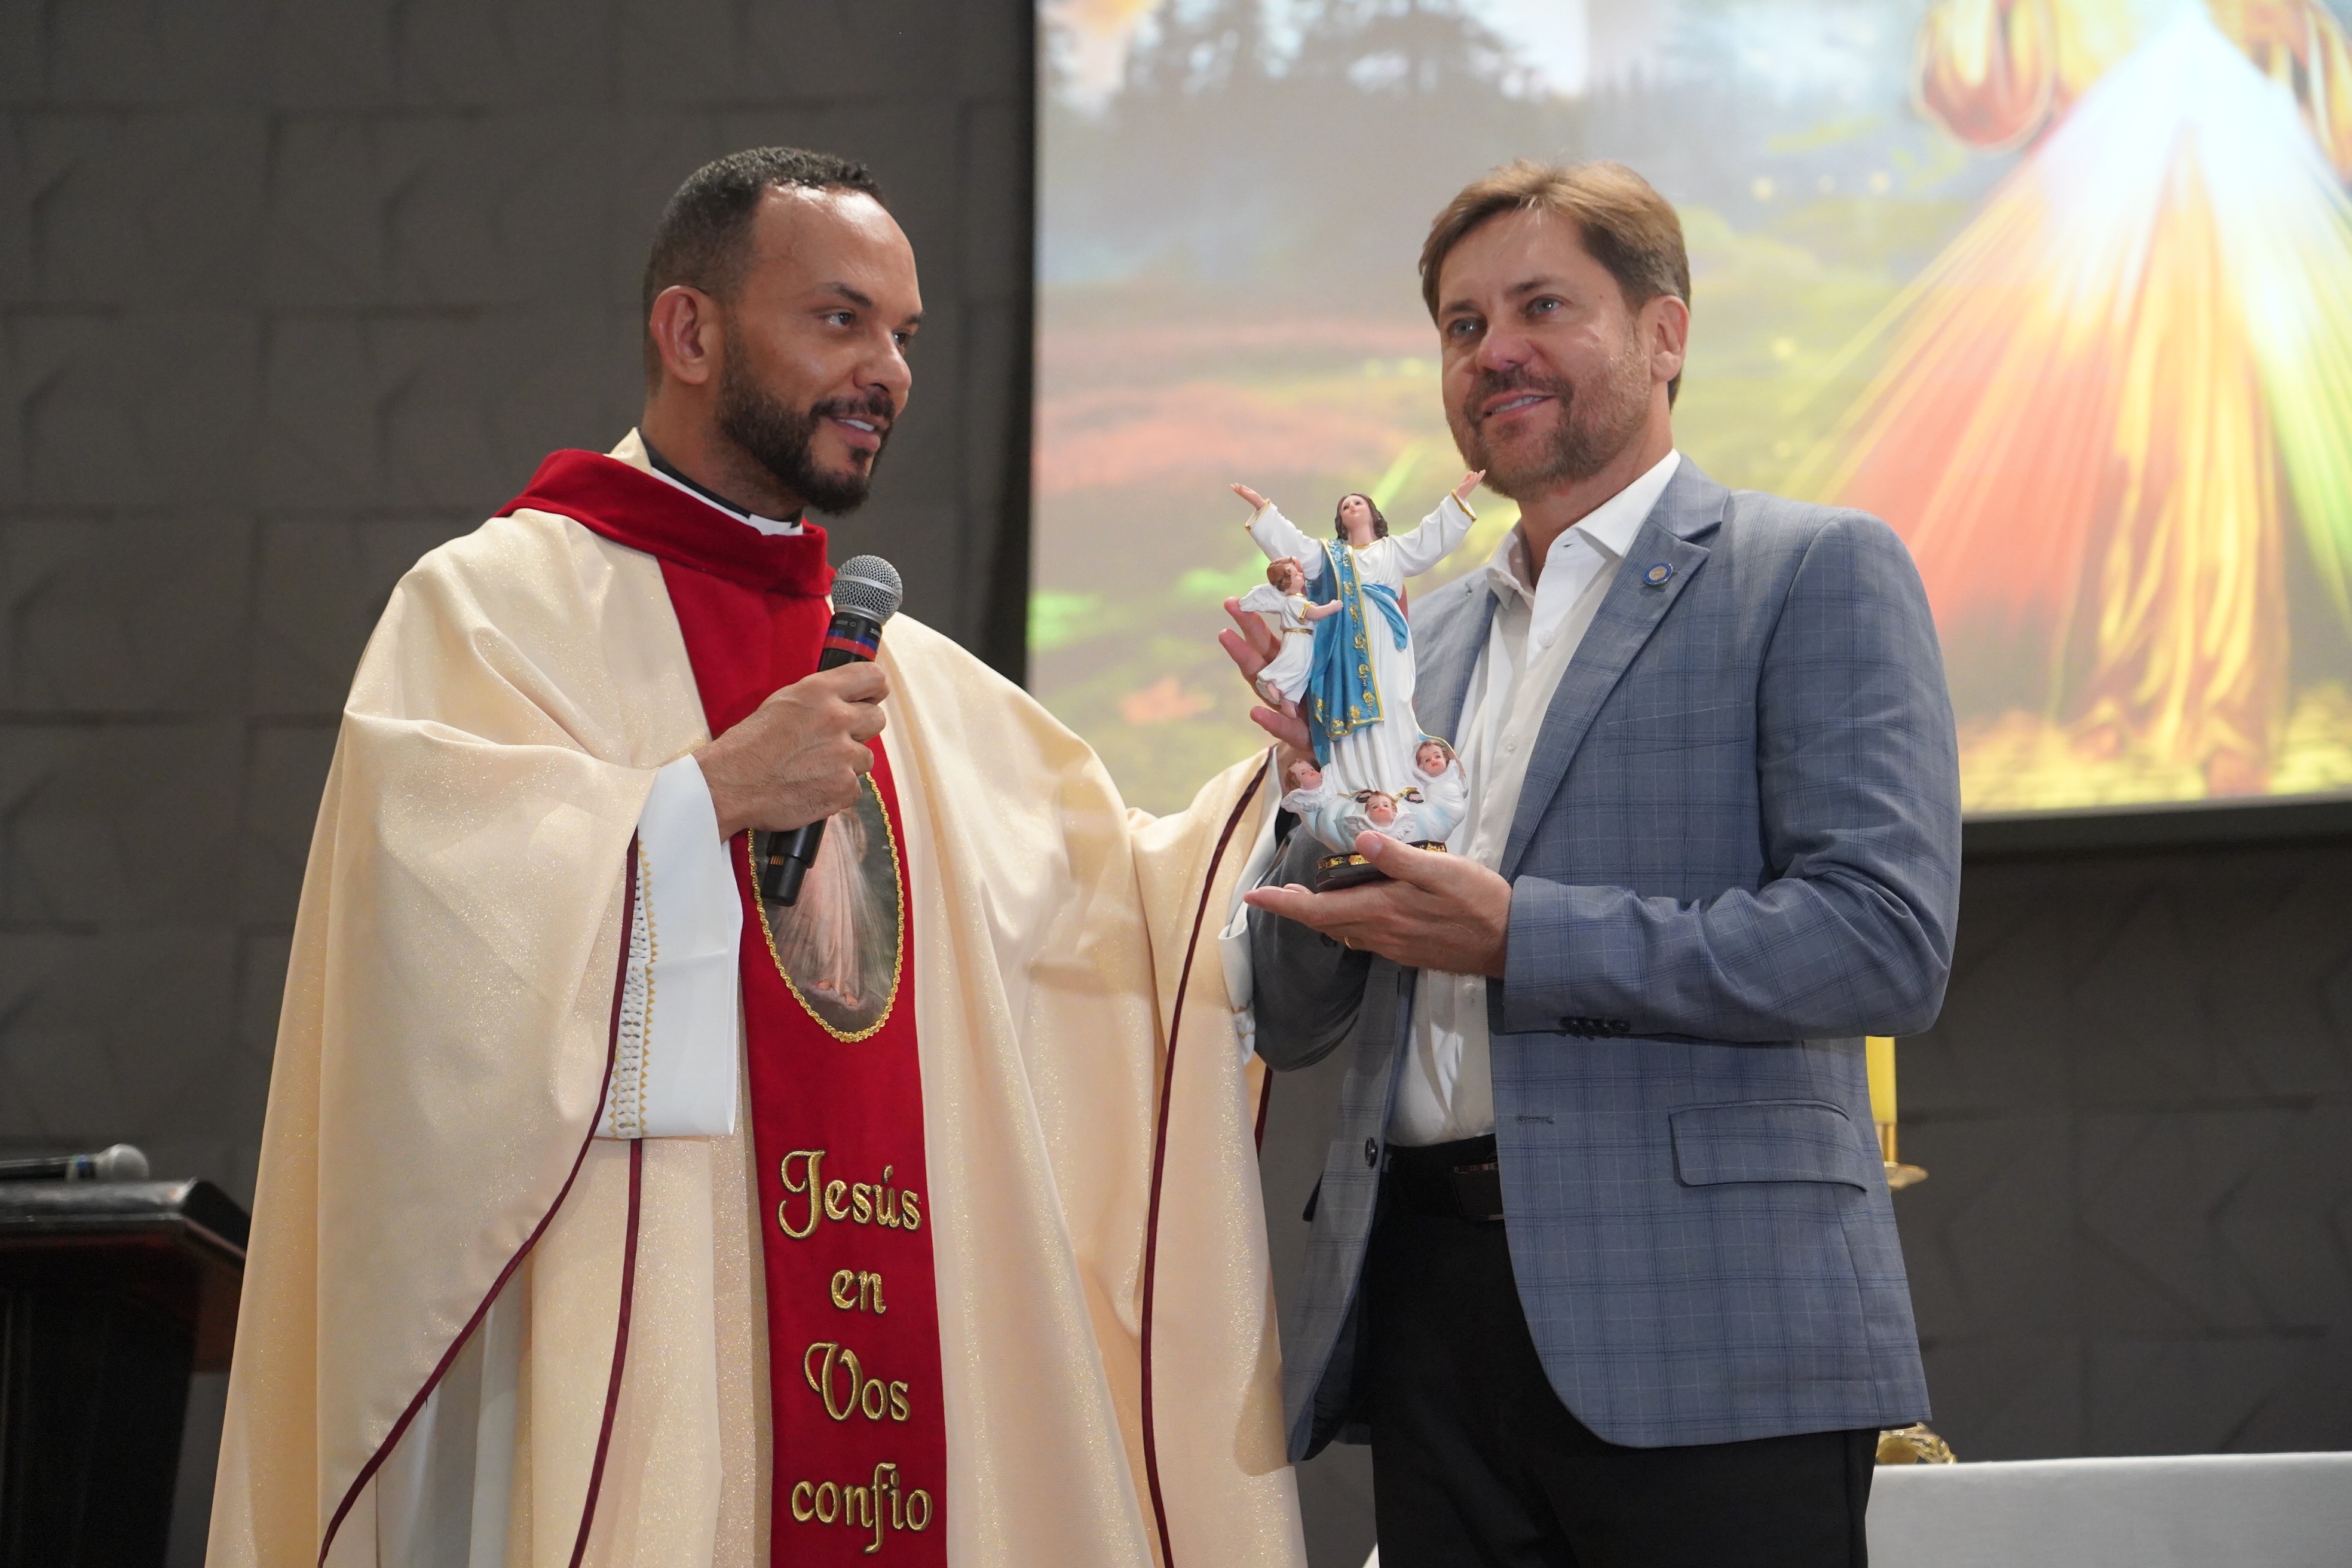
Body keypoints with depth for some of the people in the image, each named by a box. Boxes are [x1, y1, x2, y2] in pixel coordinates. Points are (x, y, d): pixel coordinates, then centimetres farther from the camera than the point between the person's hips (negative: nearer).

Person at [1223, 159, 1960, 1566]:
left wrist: (1518, 939, -17)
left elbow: (1890, 940, -13)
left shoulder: (1819, 573, 0)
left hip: (1706, 1342, -5)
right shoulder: (1422, 640, 18)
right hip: (1432, 1324, 5)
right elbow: (1294, 1024, 17)